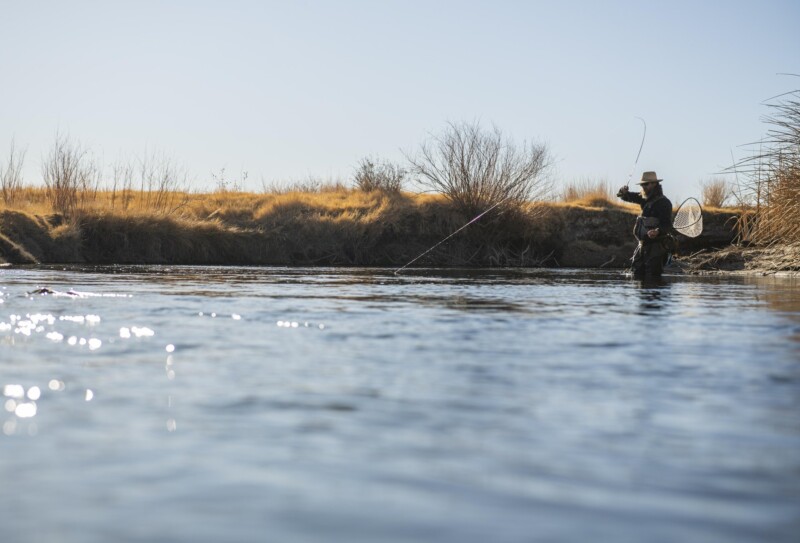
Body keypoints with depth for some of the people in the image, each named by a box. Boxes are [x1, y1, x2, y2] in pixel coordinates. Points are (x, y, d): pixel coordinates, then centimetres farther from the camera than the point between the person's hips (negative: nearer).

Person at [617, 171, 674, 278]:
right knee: (637, 273, 9)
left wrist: (658, 231, -39)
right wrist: (624, 193, -2)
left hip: (656, 246, -9)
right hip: (643, 245, 9)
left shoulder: (663, 202, -12)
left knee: (652, 276, -11)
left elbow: (667, 225, -18)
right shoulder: (647, 199, 14)